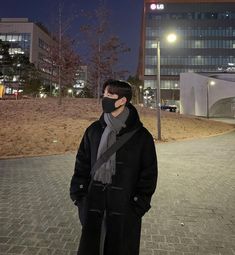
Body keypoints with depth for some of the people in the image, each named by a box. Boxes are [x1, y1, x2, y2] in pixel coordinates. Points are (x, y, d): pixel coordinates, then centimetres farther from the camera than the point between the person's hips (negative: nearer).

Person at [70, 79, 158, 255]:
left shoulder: (141, 136, -9)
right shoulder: (94, 131, 1)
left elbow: (149, 174, -4)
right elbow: (82, 165, 8)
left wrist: (138, 206, -7)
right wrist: (79, 195, 2)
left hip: (125, 211, -2)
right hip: (93, 208, 3)